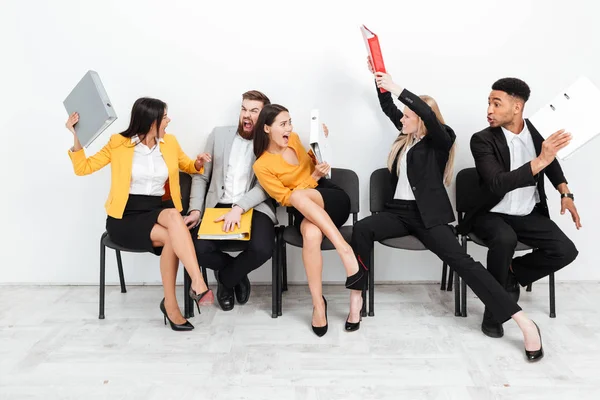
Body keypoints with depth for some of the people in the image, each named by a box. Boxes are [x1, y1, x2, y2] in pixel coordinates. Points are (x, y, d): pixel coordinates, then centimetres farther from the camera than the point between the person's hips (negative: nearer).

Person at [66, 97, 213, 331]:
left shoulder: (170, 143, 9)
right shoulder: (119, 143, -1)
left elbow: (188, 167, 25)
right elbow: (83, 168, 1)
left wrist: (198, 163, 1)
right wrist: (76, 136, -13)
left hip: (157, 211, 3)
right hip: (125, 217, -3)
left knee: (173, 220, -34)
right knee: (171, 237, -33)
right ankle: (198, 283, -26)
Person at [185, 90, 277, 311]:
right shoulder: (219, 134, 13)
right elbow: (201, 176, 12)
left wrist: (239, 208, -24)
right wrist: (195, 210, -3)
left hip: (254, 208, -2)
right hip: (218, 206, 2)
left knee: (261, 249, -32)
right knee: (199, 248, -26)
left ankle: (225, 277, 4)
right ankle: (236, 274, 9)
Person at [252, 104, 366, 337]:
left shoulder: (293, 139, 8)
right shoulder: (262, 166, -5)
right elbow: (285, 198, -10)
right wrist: (314, 177, -18)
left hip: (333, 200, 2)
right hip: (304, 212, -2)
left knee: (300, 197, -34)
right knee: (311, 234, -39)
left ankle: (344, 251, -37)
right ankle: (318, 304, -32)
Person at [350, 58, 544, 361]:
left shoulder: (439, 140, -3)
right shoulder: (409, 136, 18)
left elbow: (429, 114, -24)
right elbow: (388, 108, 27)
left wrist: (398, 89, -23)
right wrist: (379, 80, 19)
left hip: (428, 215, -6)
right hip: (400, 210, 6)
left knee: (460, 260, -23)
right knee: (361, 229, -24)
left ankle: (522, 321, -23)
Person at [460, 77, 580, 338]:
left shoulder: (536, 130, -4)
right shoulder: (482, 140, -17)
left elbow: (551, 161, 19)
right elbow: (497, 184, -31)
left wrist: (565, 193, 11)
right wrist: (539, 161, -35)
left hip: (529, 214, 5)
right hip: (492, 215, -4)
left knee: (566, 251, -15)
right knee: (505, 239, -36)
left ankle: (511, 273, 10)